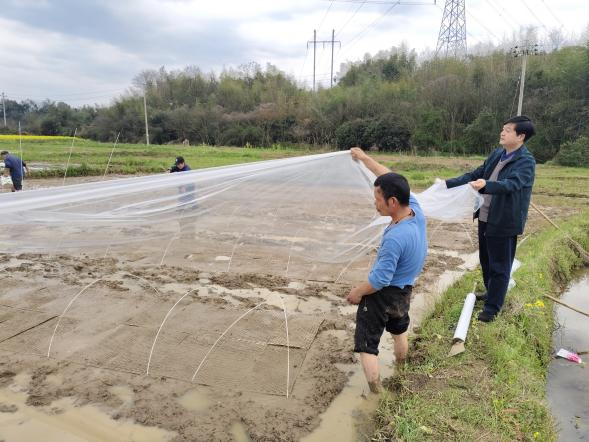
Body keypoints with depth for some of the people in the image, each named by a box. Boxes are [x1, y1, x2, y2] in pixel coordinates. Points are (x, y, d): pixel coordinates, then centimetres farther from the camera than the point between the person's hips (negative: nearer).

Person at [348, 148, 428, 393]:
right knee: (399, 331, 33)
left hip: (383, 294, -9)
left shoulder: (395, 237, -36)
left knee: (366, 345, 5)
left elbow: (380, 279, -28)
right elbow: (390, 180, 0)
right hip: (404, 292, 9)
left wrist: (357, 292, -11)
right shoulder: (416, 211, -13)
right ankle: (400, 368, 56)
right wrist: (364, 158, 6)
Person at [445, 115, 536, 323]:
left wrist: (485, 185, -49)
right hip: (485, 217, 8)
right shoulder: (496, 154, 8)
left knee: (499, 266, 4)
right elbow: (474, 175, 12)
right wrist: (447, 183, 5)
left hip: (504, 222, -8)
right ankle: (492, 292, 43)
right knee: (485, 260, 22)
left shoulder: (526, 161, -16)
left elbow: (511, 184, -31)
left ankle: (492, 308, 16)